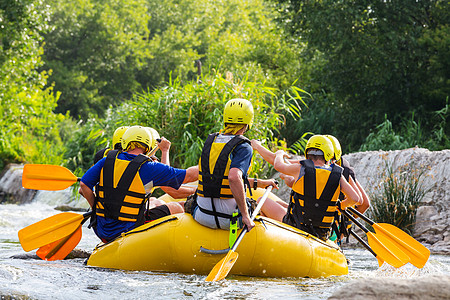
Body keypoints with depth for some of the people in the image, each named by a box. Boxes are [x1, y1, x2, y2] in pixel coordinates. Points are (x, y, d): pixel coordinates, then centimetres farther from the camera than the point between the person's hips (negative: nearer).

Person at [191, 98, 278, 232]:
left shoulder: (210, 141, 6)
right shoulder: (244, 147, -13)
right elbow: (234, 178, -31)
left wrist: (259, 183, 23)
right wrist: (245, 215, -24)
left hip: (202, 216, 5)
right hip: (229, 218, -5)